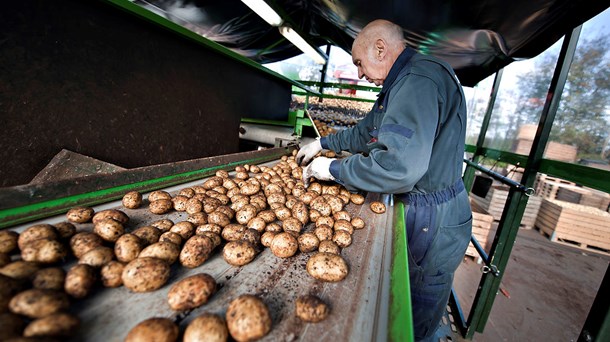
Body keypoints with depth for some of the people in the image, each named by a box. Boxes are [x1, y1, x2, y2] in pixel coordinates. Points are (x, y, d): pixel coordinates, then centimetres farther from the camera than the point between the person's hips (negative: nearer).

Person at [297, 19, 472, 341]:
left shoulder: (420, 79, -24)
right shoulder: (404, 82, 12)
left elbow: (400, 167, -36)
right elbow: (366, 132, 19)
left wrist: (333, 169, -23)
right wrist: (323, 142, 17)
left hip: (433, 222, -10)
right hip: (417, 208, 10)